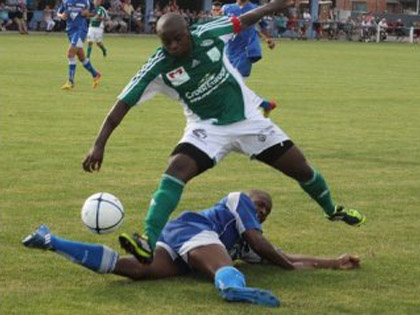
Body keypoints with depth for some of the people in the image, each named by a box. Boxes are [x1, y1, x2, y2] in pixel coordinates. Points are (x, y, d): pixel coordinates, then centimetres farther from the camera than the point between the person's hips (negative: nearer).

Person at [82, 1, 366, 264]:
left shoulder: (209, 35, -16)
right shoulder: (158, 67, -19)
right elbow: (124, 104, -18)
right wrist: (100, 145, -25)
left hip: (248, 119, 2)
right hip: (208, 128, -2)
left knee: (301, 169, 7)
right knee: (176, 170, -30)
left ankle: (332, 209, 38)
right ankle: (149, 242, -36)